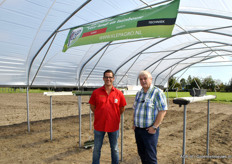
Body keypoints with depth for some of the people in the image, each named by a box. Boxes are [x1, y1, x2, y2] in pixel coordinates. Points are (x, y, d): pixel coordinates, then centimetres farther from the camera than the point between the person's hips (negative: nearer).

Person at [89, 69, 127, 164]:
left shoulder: (119, 93, -4)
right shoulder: (96, 92, -5)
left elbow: (122, 109, 7)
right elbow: (92, 106, 6)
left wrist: (114, 116, 8)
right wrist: (100, 115, 6)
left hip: (113, 125, 1)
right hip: (99, 125, 0)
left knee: (114, 149, 16)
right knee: (97, 149, 14)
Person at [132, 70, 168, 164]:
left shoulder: (157, 92, -11)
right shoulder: (139, 93, 10)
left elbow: (163, 111, -16)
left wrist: (154, 127, -18)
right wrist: (134, 123, 12)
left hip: (149, 130, -6)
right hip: (137, 129, 7)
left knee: (150, 156, 1)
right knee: (141, 153, 17)